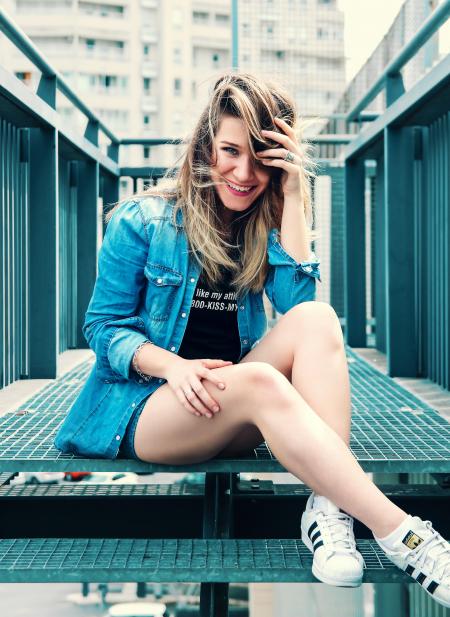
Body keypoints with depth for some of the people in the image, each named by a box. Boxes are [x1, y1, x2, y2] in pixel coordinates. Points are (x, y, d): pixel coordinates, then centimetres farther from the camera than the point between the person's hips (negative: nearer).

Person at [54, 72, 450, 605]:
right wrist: (172, 365, -21)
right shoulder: (142, 220, -1)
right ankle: (397, 532, -43)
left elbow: (296, 299, -9)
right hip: (142, 406, -4)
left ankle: (328, 510, -41)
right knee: (259, 381, -36)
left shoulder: (265, 229, 10)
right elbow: (103, 326, -2)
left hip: (230, 413, 4)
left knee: (316, 320, -24)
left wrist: (291, 196, -11)